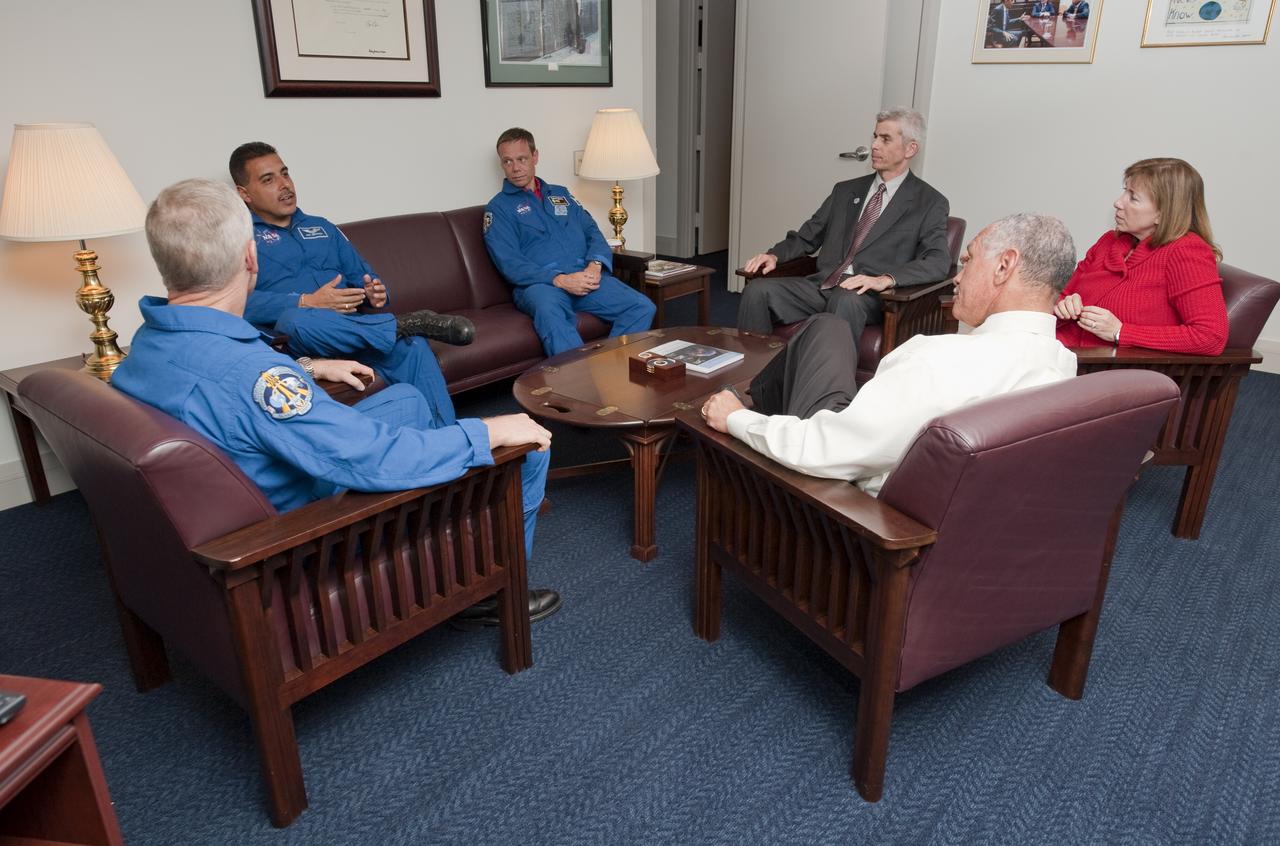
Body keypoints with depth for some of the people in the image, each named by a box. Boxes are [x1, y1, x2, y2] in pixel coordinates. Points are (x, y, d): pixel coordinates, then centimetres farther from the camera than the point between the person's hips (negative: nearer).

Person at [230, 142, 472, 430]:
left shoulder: (322, 228, 27)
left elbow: (361, 275, 25)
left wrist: (375, 292, -1)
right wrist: (306, 303, -21)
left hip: (355, 329, 4)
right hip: (293, 339, -4)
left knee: (413, 346, -29)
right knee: (296, 319, -41)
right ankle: (407, 323, -26)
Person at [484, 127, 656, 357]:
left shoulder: (561, 194, 27)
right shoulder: (498, 208, 11)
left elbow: (592, 231, 18)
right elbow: (510, 264, -3)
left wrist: (595, 265, -6)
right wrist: (561, 280, -17)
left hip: (586, 276, 5)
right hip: (540, 283, -4)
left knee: (643, 307, -21)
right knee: (549, 312, -42)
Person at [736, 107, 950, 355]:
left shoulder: (930, 203, 6)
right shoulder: (846, 190, 22)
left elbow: (938, 262, -7)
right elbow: (806, 237, 23)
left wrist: (886, 279, -25)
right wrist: (775, 254, 1)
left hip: (867, 296, -4)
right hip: (821, 286, 5)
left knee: (847, 300, -40)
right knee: (758, 289, -20)